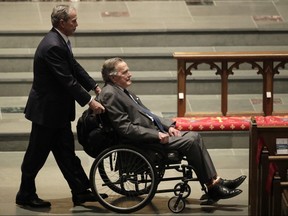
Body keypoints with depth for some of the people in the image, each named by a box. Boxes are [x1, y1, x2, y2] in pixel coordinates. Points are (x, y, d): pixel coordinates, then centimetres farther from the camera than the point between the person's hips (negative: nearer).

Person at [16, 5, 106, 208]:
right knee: (37, 154, 4)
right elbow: (68, 80, -26)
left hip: (58, 109, 10)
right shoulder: (53, 46, -26)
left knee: (66, 152, 13)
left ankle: (81, 191, 18)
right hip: (47, 109, -10)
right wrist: (89, 102, -21)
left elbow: (75, 68, 13)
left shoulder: (60, 41, 5)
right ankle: (26, 195, 17)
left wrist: (95, 87, 6)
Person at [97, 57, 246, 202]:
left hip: (153, 130, 10)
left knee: (194, 136, -1)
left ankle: (215, 181, -3)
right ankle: (212, 187, -8)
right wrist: (157, 135, -20)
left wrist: (168, 126, 7)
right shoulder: (110, 94, -15)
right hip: (141, 142, -10)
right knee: (190, 141, -17)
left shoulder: (121, 90, 16)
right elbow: (125, 128, -20)